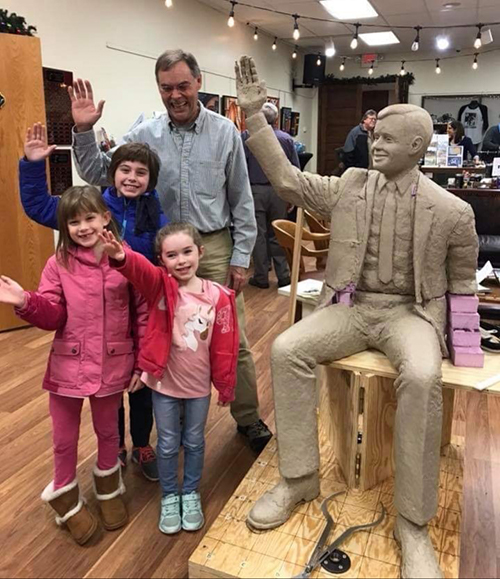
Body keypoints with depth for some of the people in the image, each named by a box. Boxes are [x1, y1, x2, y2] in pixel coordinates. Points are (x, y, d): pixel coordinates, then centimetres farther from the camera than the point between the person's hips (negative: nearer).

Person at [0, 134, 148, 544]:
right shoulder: (59, 265, -5)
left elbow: (143, 314, -5)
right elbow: (52, 315, -7)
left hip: (113, 366, 0)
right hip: (68, 365, 1)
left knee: (108, 431, 21)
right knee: (65, 440, 16)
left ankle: (108, 487, 48)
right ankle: (66, 498, 42)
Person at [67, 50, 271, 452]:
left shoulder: (225, 132, -1)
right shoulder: (145, 135, 2)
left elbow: (242, 200, 1)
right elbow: (97, 174, 4)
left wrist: (240, 257, -2)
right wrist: (84, 130, -12)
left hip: (214, 247, -1)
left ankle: (248, 418, 23)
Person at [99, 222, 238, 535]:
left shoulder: (218, 296, -11)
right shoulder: (160, 286, -13)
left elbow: (225, 347, -5)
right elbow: (140, 269, -38)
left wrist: (226, 386, 1)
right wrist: (121, 257, -60)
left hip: (199, 385, 1)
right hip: (164, 383, -1)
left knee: (194, 442, 18)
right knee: (168, 444, 15)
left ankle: (191, 494, 40)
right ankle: (169, 497, 37)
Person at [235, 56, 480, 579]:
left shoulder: (452, 211, -3)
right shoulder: (350, 186, 4)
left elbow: (462, 284, 8)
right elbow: (287, 180, 1)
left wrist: (460, 340, -1)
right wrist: (253, 115, -4)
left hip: (410, 311, -3)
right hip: (351, 306, 3)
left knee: (421, 378, -35)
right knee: (286, 350, -22)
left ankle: (413, 523, -17)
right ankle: (299, 478, -7)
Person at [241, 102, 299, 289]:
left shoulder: (247, 136, -6)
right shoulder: (287, 139, 2)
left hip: (255, 191, -2)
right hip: (278, 191, 2)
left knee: (258, 234, 4)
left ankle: (261, 277, 9)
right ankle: (283, 275, 12)